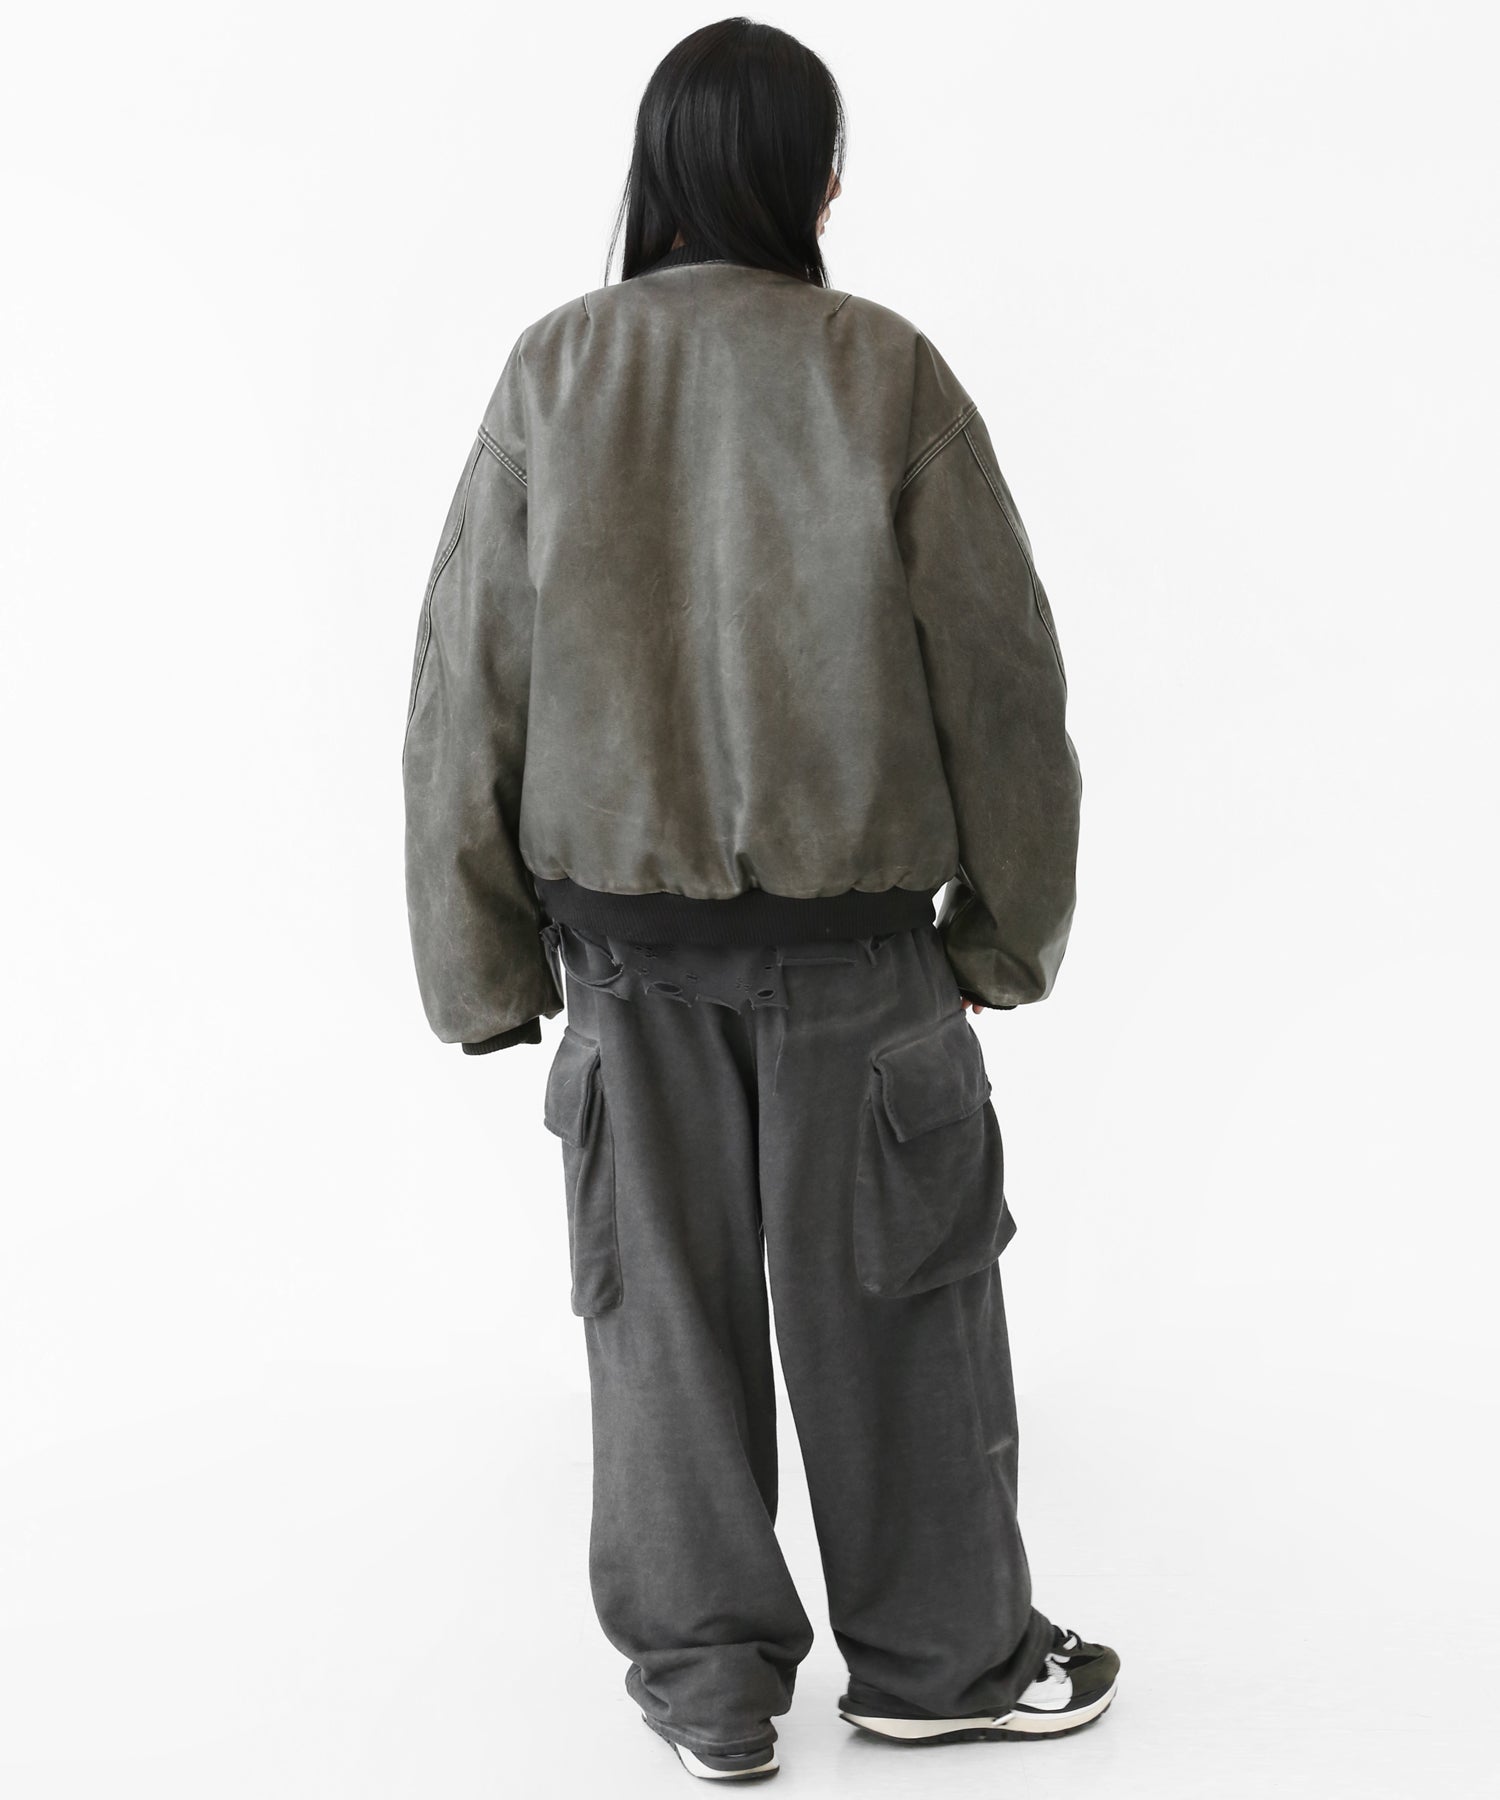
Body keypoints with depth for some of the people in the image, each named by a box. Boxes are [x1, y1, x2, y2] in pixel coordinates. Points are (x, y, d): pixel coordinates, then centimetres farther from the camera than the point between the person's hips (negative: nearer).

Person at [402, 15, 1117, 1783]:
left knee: (662, 1296, 12)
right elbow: (996, 662, -5)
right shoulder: (883, 369, -8)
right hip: (848, 924, -2)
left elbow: (467, 684, -1)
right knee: (887, 1291, 11)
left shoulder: (552, 373, -2)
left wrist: (484, 959, 6)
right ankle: (941, 1654, 26)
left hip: (624, 925, 2)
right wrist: (1012, 917, 6)